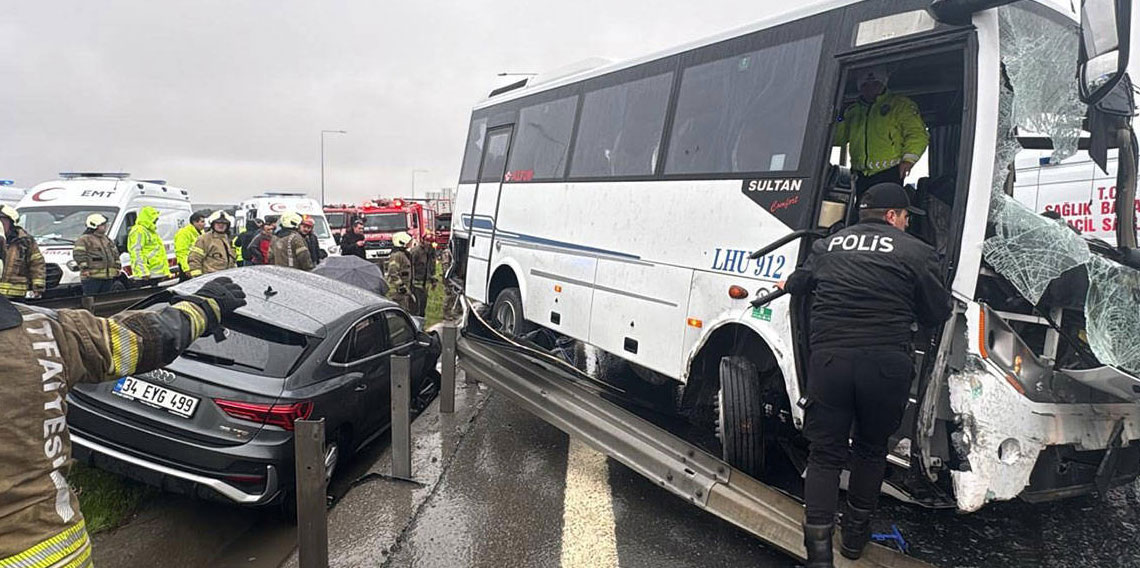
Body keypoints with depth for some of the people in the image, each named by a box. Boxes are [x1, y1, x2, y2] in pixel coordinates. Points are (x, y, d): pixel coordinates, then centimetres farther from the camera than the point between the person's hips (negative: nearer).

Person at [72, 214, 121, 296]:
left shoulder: (108, 240, 19)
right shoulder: (84, 239, -5)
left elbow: (115, 253, 25)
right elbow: (78, 254, -13)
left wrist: (118, 267, 17)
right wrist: (85, 268, -19)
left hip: (108, 277, 7)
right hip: (92, 277, -7)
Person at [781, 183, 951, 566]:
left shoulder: (827, 245, 12)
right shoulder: (916, 252, 3)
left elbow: (797, 285, 26)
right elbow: (938, 313, 7)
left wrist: (787, 285, 49)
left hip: (829, 359, 1)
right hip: (887, 363, -1)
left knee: (824, 453, 10)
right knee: (871, 448, 20)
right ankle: (856, 534, 34)